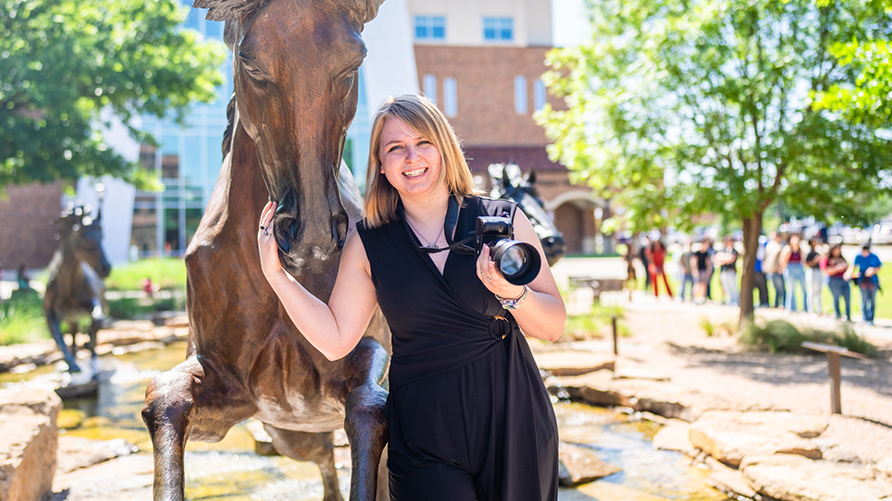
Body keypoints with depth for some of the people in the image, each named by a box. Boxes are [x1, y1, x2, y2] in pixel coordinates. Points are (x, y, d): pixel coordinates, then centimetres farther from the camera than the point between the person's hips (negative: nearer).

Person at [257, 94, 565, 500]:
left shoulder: (503, 220, -2)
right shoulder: (368, 243, 2)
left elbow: (553, 327, -1)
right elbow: (335, 339, 2)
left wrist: (513, 292, -20)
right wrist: (275, 273, -2)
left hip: (514, 424, 1)